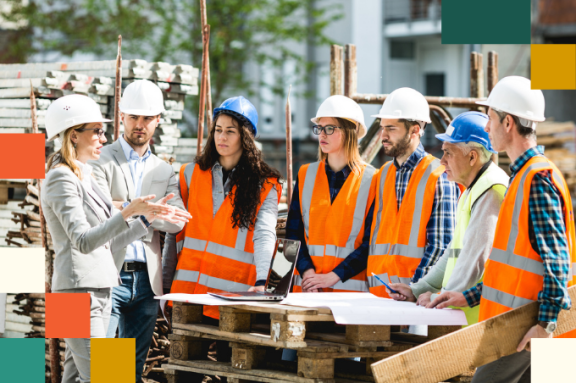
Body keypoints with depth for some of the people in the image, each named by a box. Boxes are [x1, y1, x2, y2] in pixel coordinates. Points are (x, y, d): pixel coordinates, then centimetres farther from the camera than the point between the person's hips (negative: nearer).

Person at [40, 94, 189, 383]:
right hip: (79, 289, -9)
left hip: (99, 290, 9)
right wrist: (128, 213, -32)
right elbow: (84, 241, -23)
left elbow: (109, 242, 21)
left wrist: (150, 216, 15)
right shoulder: (62, 179, -11)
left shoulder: (84, 176, 18)